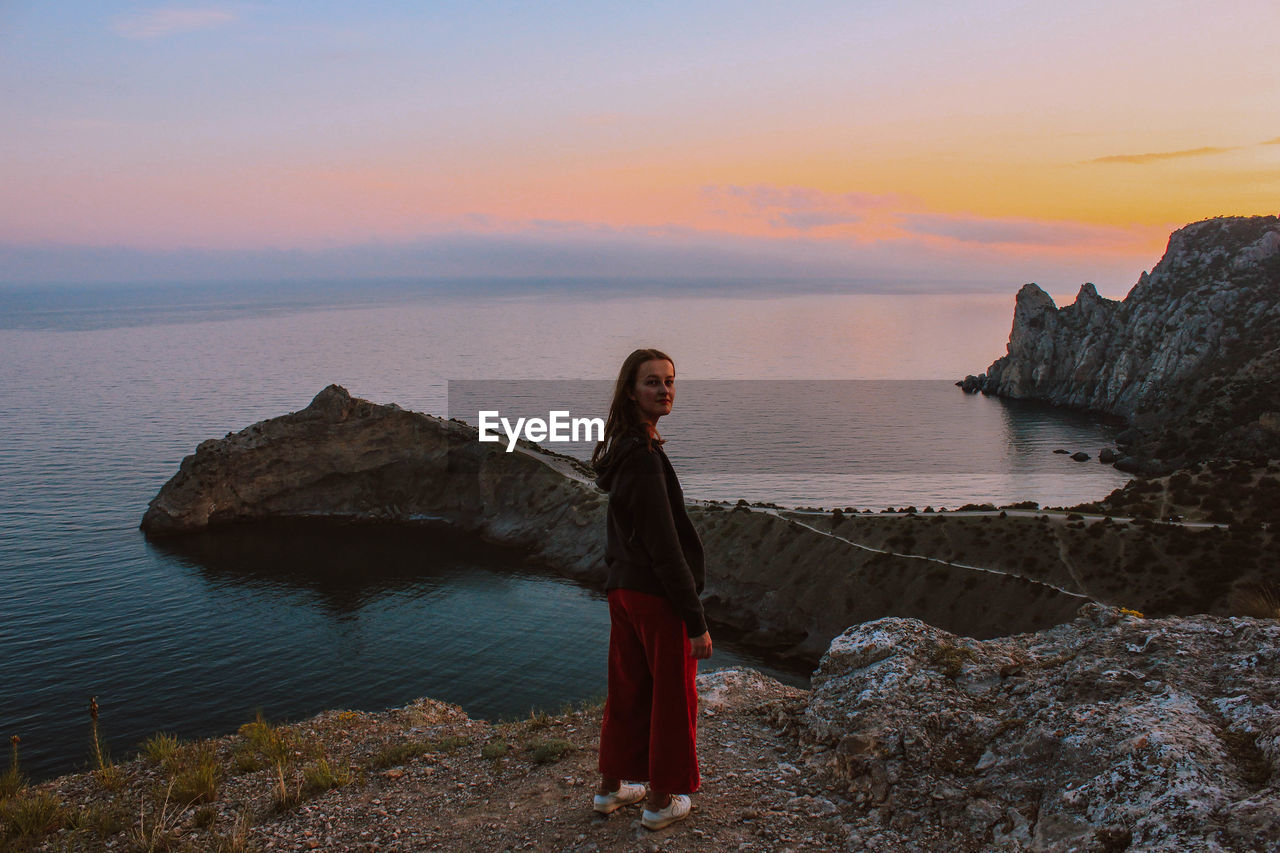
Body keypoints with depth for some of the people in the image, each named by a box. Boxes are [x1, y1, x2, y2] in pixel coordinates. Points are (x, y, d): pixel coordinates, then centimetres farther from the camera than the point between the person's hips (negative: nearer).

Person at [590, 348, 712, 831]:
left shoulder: (622, 449, 8)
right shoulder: (643, 456, -22)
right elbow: (664, 546, -23)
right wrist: (697, 621, -19)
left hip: (622, 589, 9)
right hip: (657, 595, -9)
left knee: (627, 690, 21)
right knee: (672, 696, 8)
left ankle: (611, 788, 35)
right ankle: (662, 801, 24)